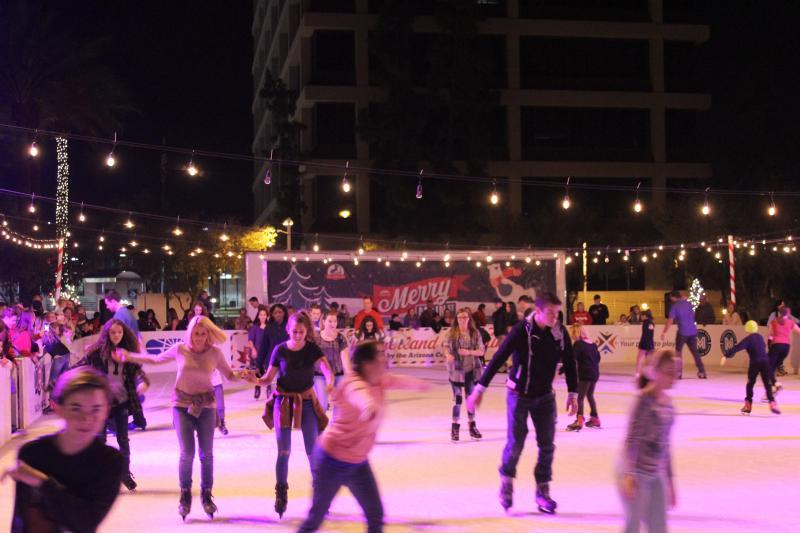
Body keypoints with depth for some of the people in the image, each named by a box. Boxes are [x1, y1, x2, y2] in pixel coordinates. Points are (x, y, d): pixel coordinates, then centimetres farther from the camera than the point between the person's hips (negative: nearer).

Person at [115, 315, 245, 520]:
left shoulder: (215, 353, -6)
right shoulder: (179, 349, -5)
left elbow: (229, 375, 1)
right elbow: (156, 359, 10)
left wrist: (240, 375, -20)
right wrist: (129, 357, 9)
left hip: (206, 405, 1)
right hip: (182, 404, 0)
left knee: (206, 453, 3)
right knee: (187, 452, -8)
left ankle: (206, 494, 21)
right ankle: (185, 495, 13)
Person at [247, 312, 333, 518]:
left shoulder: (312, 349, -8)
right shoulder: (280, 350, -7)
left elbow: (327, 369, -23)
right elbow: (268, 378, -2)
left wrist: (329, 382, -46)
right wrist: (256, 380, -24)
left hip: (307, 401, 0)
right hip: (283, 401, 0)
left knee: (314, 451, 1)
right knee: (283, 451, -2)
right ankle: (281, 494, 13)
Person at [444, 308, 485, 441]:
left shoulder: (475, 333, 1)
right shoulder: (452, 333, -3)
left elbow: (481, 351, 1)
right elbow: (446, 347, -5)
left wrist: (469, 352, -16)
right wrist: (448, 355, -26)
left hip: (472, 370, 2)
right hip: (456, 370, -2)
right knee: (457, 398, -1)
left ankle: (472, 426, 25)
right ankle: (455, 427, 9)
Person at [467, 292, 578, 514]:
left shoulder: (560, 333, -7)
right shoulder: (522, 330, -21)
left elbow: (569, 364, 5)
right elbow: (498, 359, -18)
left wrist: (573, 394, 4)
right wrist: (480, 389, -18)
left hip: (545, 396, 4)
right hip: (519, 394, -4)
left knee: (547, 445, 2)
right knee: (515, 442, -2)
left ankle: (543, 490, 15)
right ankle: (506, 481, 25)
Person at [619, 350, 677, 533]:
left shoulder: (667, 402, 9)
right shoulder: (644, 400, -13)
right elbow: (632, 439, -18)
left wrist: (669, 480, 17)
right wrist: (628, 475, -25)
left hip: (656, 474, 7)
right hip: (637, 473, -7)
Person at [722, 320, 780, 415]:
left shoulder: (748, 339, -6)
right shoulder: (760, 337, 12)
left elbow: (737, 347, -18)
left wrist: (726, 355, -23)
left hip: (755, 363, -4)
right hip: (765, 362, 4)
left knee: (750, 384, 11)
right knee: (767, 384, 6)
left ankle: (748, 406, 13)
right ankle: (772, 403, -9)